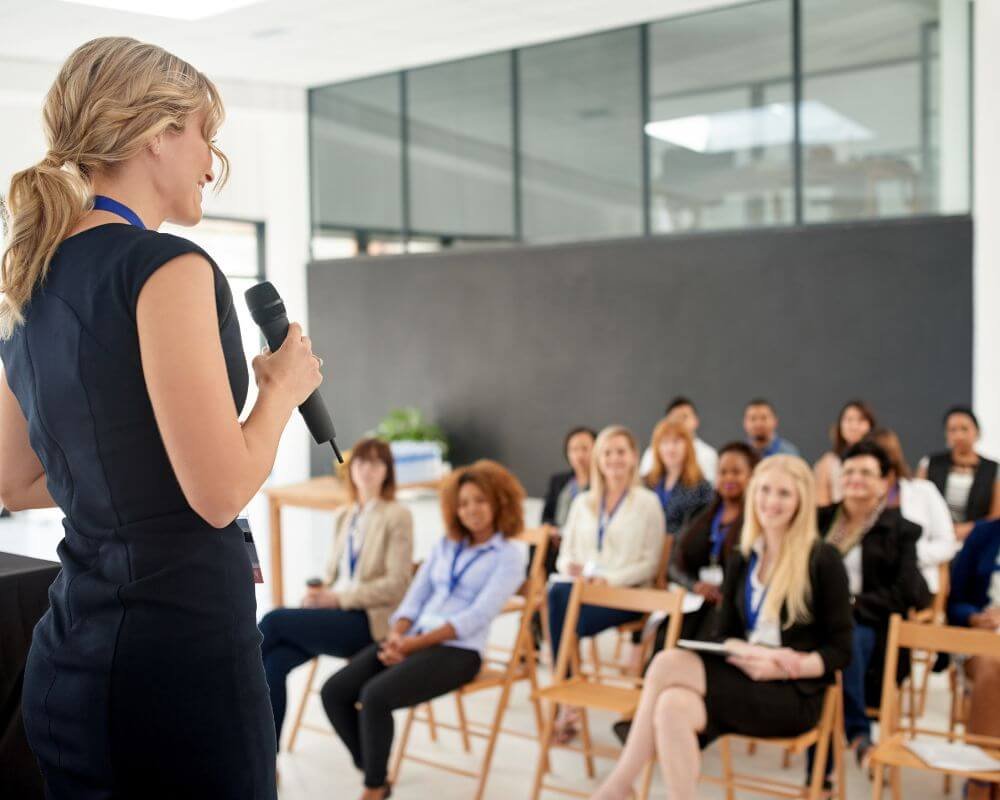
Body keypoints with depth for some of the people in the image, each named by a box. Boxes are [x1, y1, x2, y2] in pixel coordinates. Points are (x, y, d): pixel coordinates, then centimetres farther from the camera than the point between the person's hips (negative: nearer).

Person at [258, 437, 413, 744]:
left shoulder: (397, 516, -1)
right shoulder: (342, 516, 19)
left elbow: (396, 585, -8)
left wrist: (339, 598, -15)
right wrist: (318, 593, -1)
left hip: (367, 620, -6)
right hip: (334, 613, 6)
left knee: (274, 620, -23)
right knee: (274, 662, -22)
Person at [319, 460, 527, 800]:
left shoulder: (509, 557, -1)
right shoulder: (445, 546, 18)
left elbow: (475, 617, -11)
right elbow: (415, 596, 13)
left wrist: (413, 644, -16)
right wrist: (396, 636, -9)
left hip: (458, 650, -6)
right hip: (411, 641, 6)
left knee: (375, 695, -29)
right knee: (334, 692, -14)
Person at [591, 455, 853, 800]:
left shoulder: (823, 559, -3)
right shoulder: (742, 559, 13)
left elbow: (840, 650, -3)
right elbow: (724, 635, 11)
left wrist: (780, 667, -19)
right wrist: (753, 654, -12)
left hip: (795, 693, -5)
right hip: (745, 681, 5)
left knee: (669, 664, -26)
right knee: (674, 706, -31)